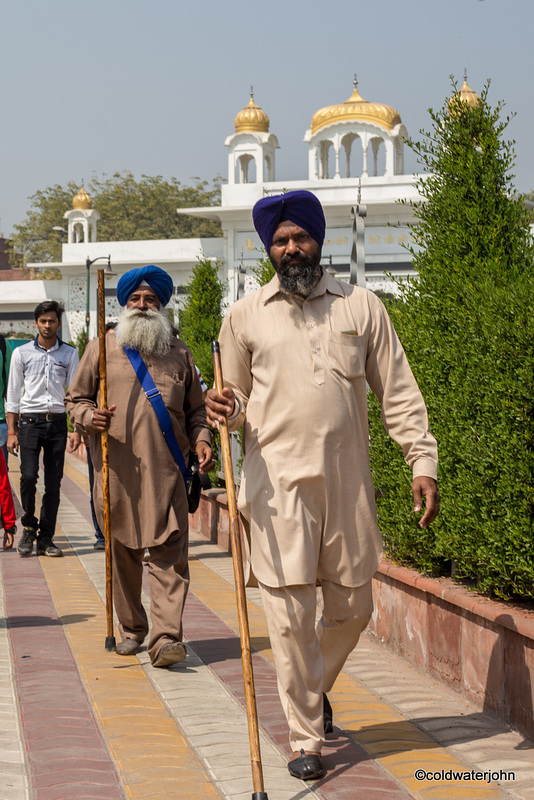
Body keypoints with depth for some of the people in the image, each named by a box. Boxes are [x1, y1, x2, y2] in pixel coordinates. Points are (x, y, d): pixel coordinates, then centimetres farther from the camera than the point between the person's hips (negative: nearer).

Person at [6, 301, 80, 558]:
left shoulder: (69, 354, 9)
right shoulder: (22, 353, 7)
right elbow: (13, 394, 8)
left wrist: (76, 430, -1)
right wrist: (11, 430, 1)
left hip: (57, 422, 1)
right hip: (30, 421, -1)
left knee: (54, 483, 0)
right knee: (28, 476, -14)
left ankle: (45, 539, 7)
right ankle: (29, 527, 7)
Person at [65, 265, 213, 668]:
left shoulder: (179, 352, 15)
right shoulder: (102, 347, 11)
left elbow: (194, 408, 20)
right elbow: (76, 397, 14)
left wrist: (200, 438, 2)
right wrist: (89, 416, -8)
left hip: (166, 469, 0)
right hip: (116, 469, 0)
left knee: (168, 551, -10)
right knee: (122, 552, 7)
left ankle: (166, 637, -14)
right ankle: (131, 628, 23)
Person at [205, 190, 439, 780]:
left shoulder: (362, 307, 8)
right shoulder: (245, 316, 6)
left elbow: (397, 392, 7)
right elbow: (238, 401, 12)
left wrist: (422, 462, -2)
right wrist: (226, 412, -12)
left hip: (348, 482, 2)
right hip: (279, 485, -1)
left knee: (352, 608, 10)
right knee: (290, 614, -4)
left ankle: (315, 686, 38)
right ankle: (305, 737, 8)